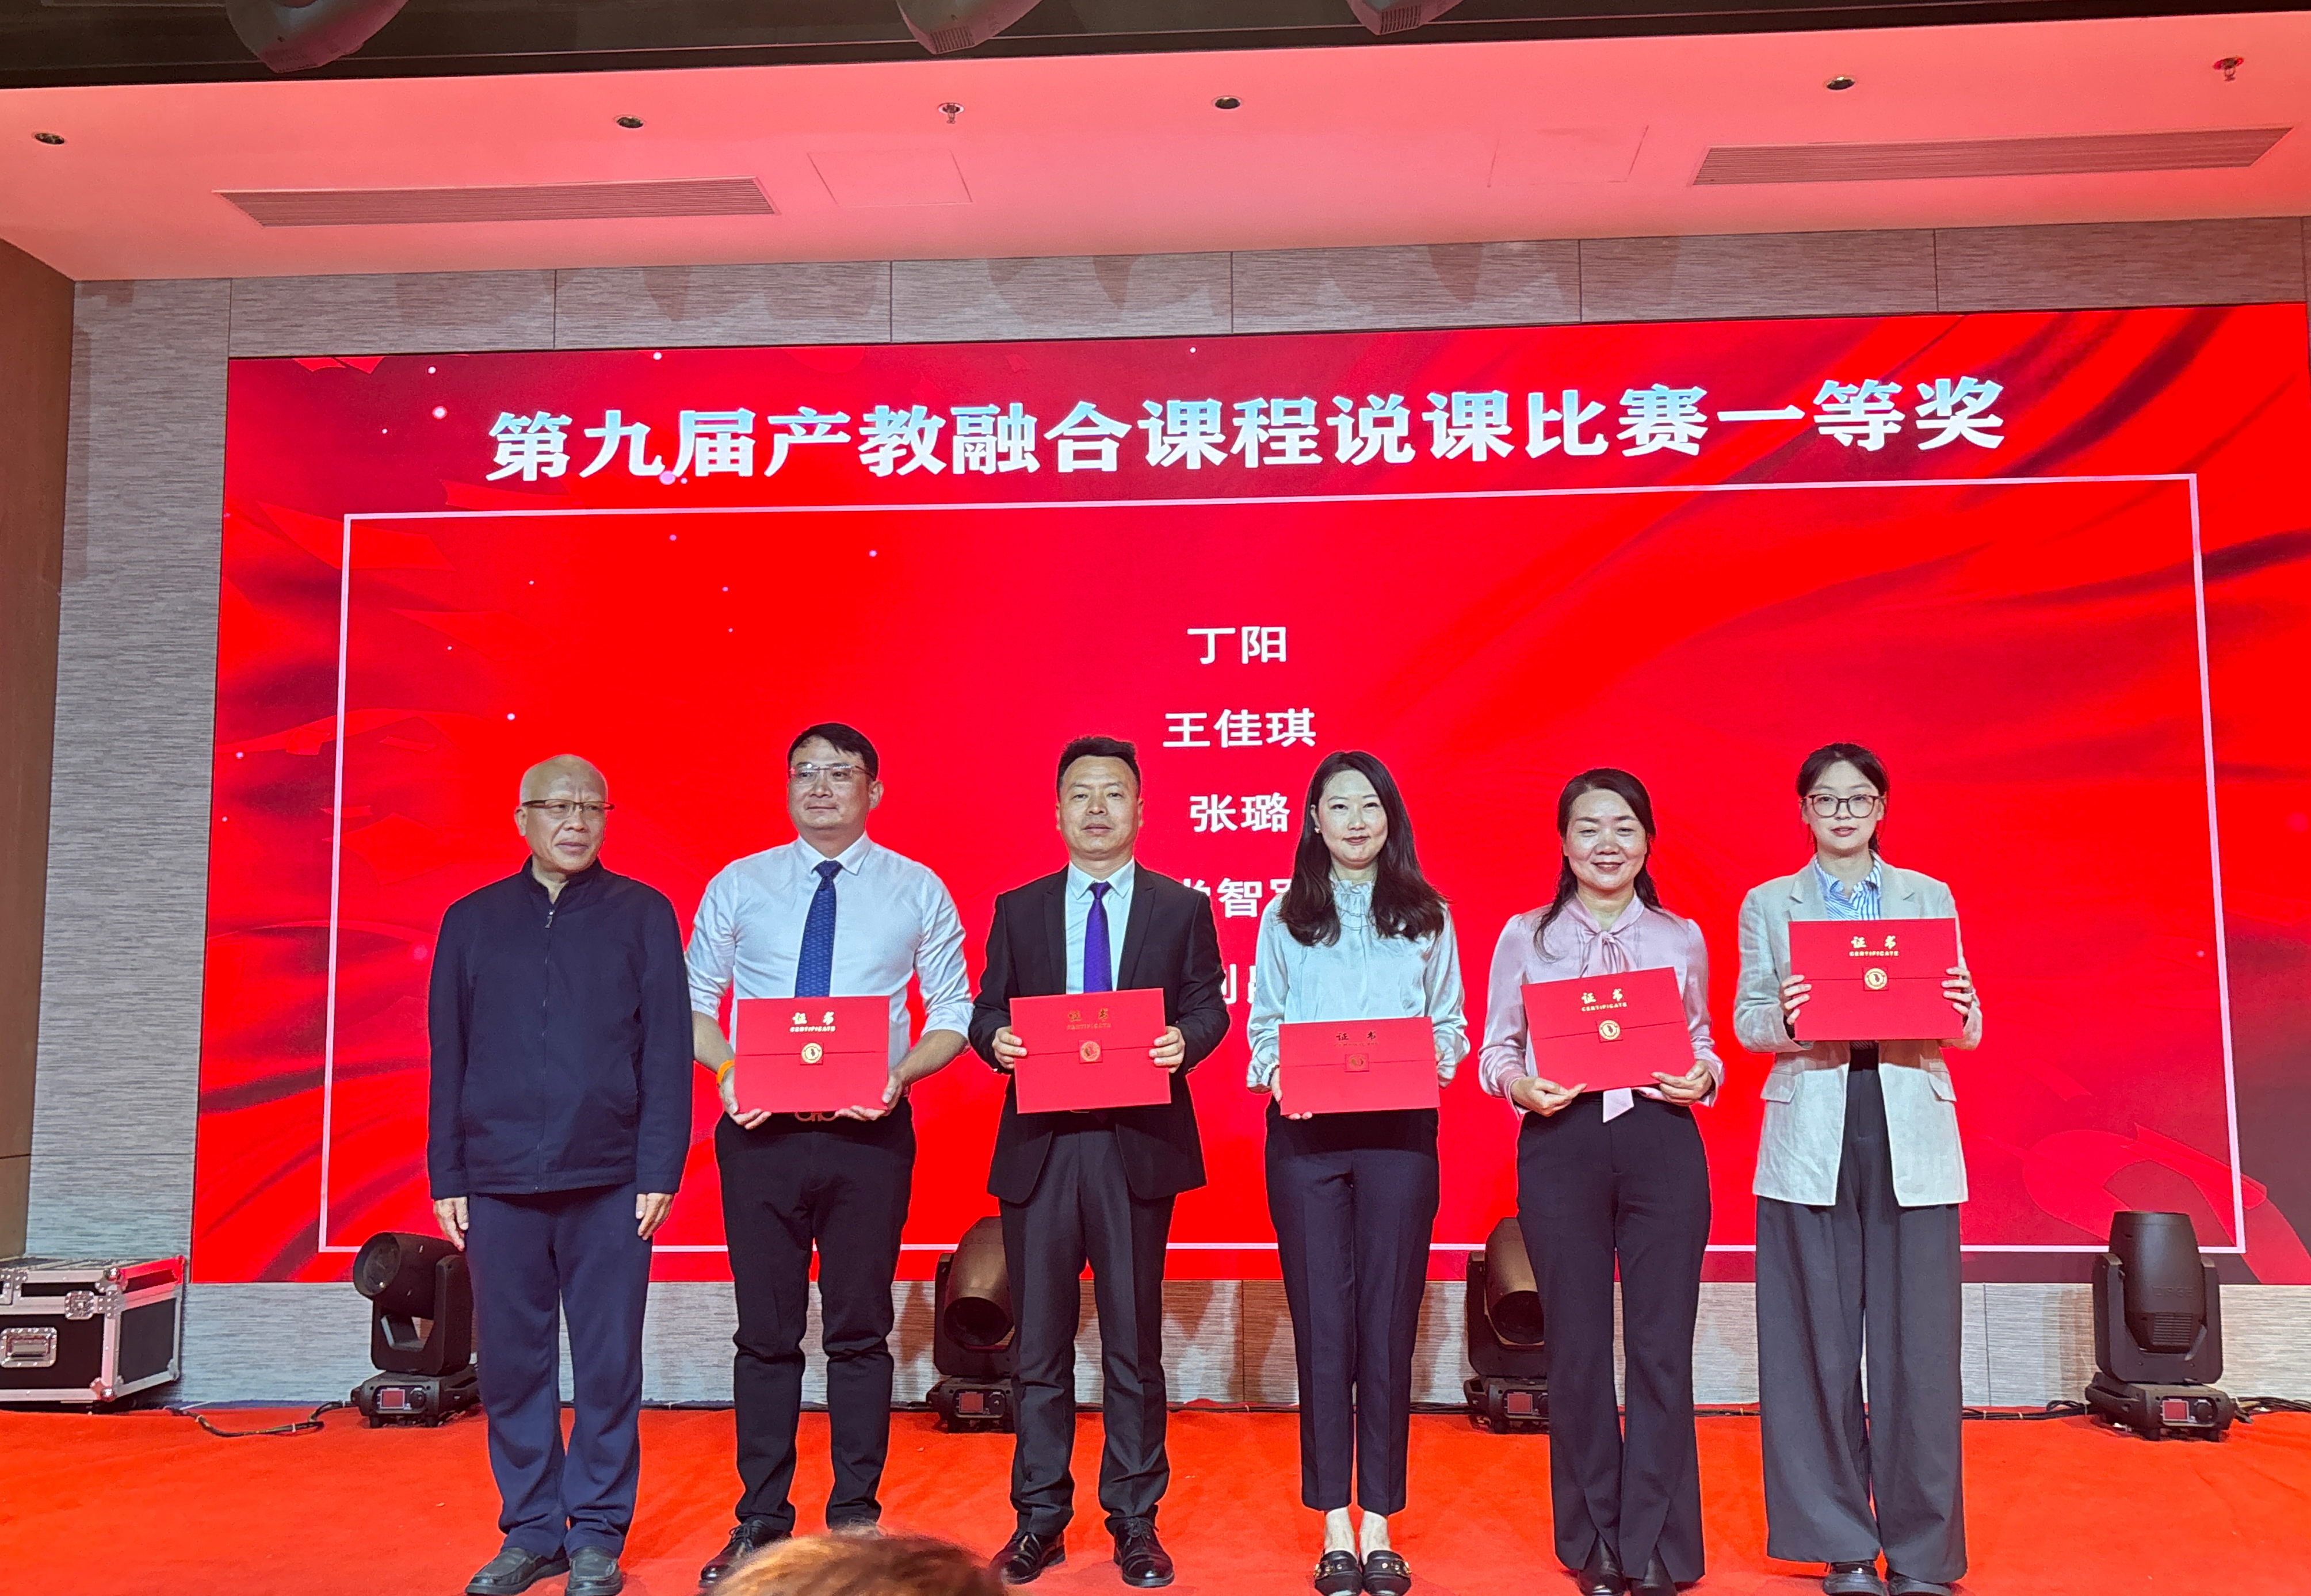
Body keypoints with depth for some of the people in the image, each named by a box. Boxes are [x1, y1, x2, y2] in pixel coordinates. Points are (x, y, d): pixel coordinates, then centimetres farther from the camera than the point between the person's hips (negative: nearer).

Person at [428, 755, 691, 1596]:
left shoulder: (643, 914, 4)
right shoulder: (472, 921, 10)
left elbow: (667, 1049, 0)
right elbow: (448, 1058, 10)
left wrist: (660, 1170, -6)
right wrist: (446, 1178, 6)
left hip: (608, 1180, -2)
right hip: (498, 1180, 2)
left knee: (608, 1365, 3)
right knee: (512, 1366, 8)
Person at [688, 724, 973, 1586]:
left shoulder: (918, 891, 4)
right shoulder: (738, 885, 7)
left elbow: (953, 1016, 5)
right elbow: (694, 999, 10)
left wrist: (899, 1073, -13)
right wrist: (727, 1071, -9)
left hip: (869, 1130, -1)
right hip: (759, 1129, 1)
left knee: (860, 1330, 6)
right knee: (766, 1329, 7)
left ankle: (856, 1521, 19)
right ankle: (760, 1523, 21)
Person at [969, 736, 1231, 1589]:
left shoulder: (1182, 908, 8)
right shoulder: (1018, 909, 11)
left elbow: (1208, 1007, 4)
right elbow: (987, 1010, 9)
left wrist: (1184, 1038, -18)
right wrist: (996, 1038, -14)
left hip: (1138, 1144, -1)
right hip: (1038, 1144, 1)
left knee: (1134, 1342, 6)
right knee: (1039, 1343, 8)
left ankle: (1135, 1522, 18)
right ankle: (1039, 1519, 20)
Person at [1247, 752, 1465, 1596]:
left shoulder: (1426, 917, 11)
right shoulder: (1284, 918, 10)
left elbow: (1450, 1021, 11)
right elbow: (1263, 1023, 9)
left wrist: (1437, 1061, -9)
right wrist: (1278, 1073, -10)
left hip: (1399, 1132, 0)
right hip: (1306, 1134, 0)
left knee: (1388, 1321, 1)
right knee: (1321, 1322, 0)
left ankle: (1379, 1527, 12)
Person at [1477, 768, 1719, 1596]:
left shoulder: (1681, 937, 11)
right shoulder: (1525, 936, 7)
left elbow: (1702, 1041, 15)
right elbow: (1494, 1048, 7)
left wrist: (1703, 1076, -7)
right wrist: (1520, 1085, -13)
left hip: (1662, 1143, 1)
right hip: (1560, 1146, -1)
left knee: (1662, 1346, 1)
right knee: (1577, 1347, 7)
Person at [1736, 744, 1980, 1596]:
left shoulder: (1930, 896, 13)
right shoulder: (1768, 904, 11)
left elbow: (1965, 1030, 9)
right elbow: (1746, 1023, 5)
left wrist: (1961, 1015, -13)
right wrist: (1784, 1020, -17)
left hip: (1912, 1140, 1)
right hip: (1810, 1141, 0)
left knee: (1919, 1343, -1)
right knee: (1820, 1343, 2)